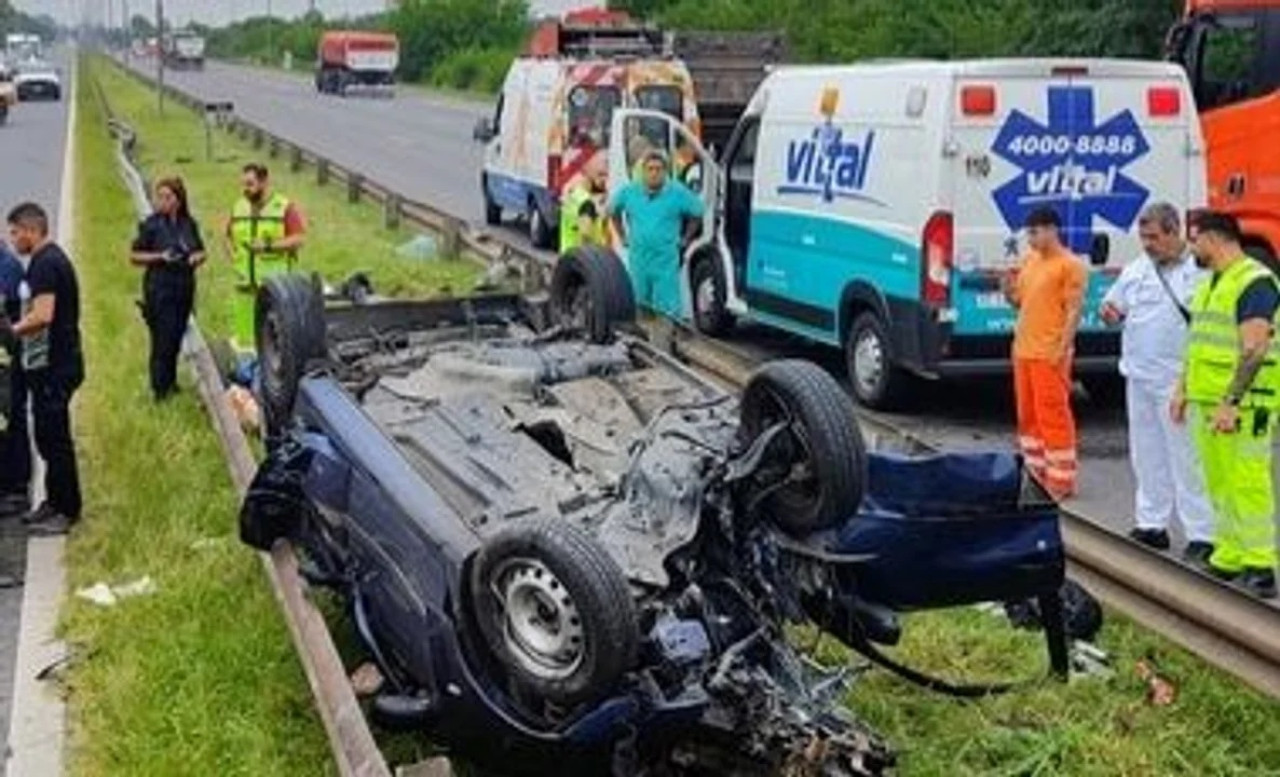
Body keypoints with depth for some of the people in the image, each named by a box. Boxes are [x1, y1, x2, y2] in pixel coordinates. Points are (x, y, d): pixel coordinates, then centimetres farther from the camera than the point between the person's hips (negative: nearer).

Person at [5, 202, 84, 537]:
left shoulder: (45, 264, -17)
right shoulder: (50, 259, 14)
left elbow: (43, 315, -26)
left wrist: (14, 329, -11)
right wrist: (21, 327, 8)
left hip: (54, 367, -10)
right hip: (52, 363, 10)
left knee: (54, 438, -2)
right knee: (49, 436, 16)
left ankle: (67, 510, 5)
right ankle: (55, 502, 26)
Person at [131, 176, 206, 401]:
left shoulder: (189, 224, 6)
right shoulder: (151, 224, -6)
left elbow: (201, 251, 17)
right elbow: (134, 256, -3)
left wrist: (196, 257, -6)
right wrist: (159, 257, -17)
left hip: (184, 287, 5)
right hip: (159, 288, -5)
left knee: (177, 336, 10)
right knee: (163, 338, -6)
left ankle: (170, 381, 25)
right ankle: (160, 388, 3)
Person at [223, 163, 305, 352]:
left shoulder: (285, 208, -1)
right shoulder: (238, 208, 16)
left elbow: (298, 239, -7)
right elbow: (229, 236, 28)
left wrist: (269, 246, -15)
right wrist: (231, 252, 9)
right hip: (245, 281, 5)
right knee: (243, 332, 6)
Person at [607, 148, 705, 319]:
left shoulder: (678, 193, -6)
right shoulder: (629, 192, 2)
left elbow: (697, 213, 7)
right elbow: (613, 211, 20)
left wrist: (685, 238, 5)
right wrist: (622, 236, 16)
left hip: (666, 263, -3)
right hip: (638, 261, 3)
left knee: (667, 311, -6)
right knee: (640, 307, 12)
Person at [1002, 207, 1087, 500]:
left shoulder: (1070, 265, -9)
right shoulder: (1028, 261, 14)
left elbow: (1073, 310, -12)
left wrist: (1063, 349, -19)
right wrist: (1009, 289, 0)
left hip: (1049, 354, -8)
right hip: (1023, 350, 8)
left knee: (1052, 415, -5)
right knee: (1027, 415, 14)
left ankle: (1062, 479, 1)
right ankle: (1036, 471, 24)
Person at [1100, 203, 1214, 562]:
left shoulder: (1202, 270, -6)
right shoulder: (1136, 269, 12)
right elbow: (1115, 303, 22)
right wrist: (1110, 312, -1)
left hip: (1179, 381, -6)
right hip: (1139, 377, 6)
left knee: (1186, 457, -6)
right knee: (1147, 454, 13)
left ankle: (1202, 535, 0)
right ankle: (1151, 525, 24)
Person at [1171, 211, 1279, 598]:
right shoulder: (1209, 283, 17)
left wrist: (1231, 402, -25)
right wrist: (1183, 389, 19)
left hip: (1241, 405, -9)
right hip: (1206, 401, 9)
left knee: (1248, 484, -8)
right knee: (1218, 483, 12)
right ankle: (1229, 558, 20)